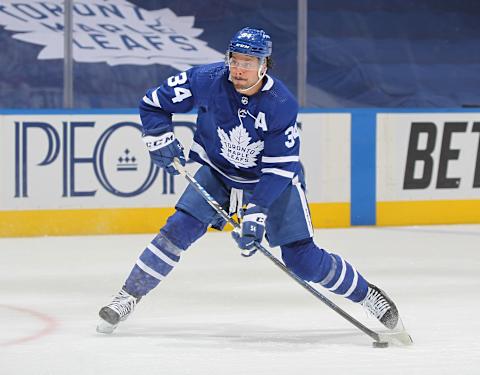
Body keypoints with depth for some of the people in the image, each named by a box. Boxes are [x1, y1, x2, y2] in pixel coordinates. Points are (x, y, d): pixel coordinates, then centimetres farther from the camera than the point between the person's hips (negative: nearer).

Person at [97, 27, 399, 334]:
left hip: (276, 179, -2)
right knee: (179, 230, -16)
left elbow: (279, 168, -25)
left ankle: (367, 294, 12)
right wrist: (162, 141, -22)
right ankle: (127, 298, -5)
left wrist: (256, 214, -33)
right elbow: (154, 104, -8)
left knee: (303, 259, -8)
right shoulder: (206, 81, -22)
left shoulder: (282, 105, -27)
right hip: (217, 172, 2)